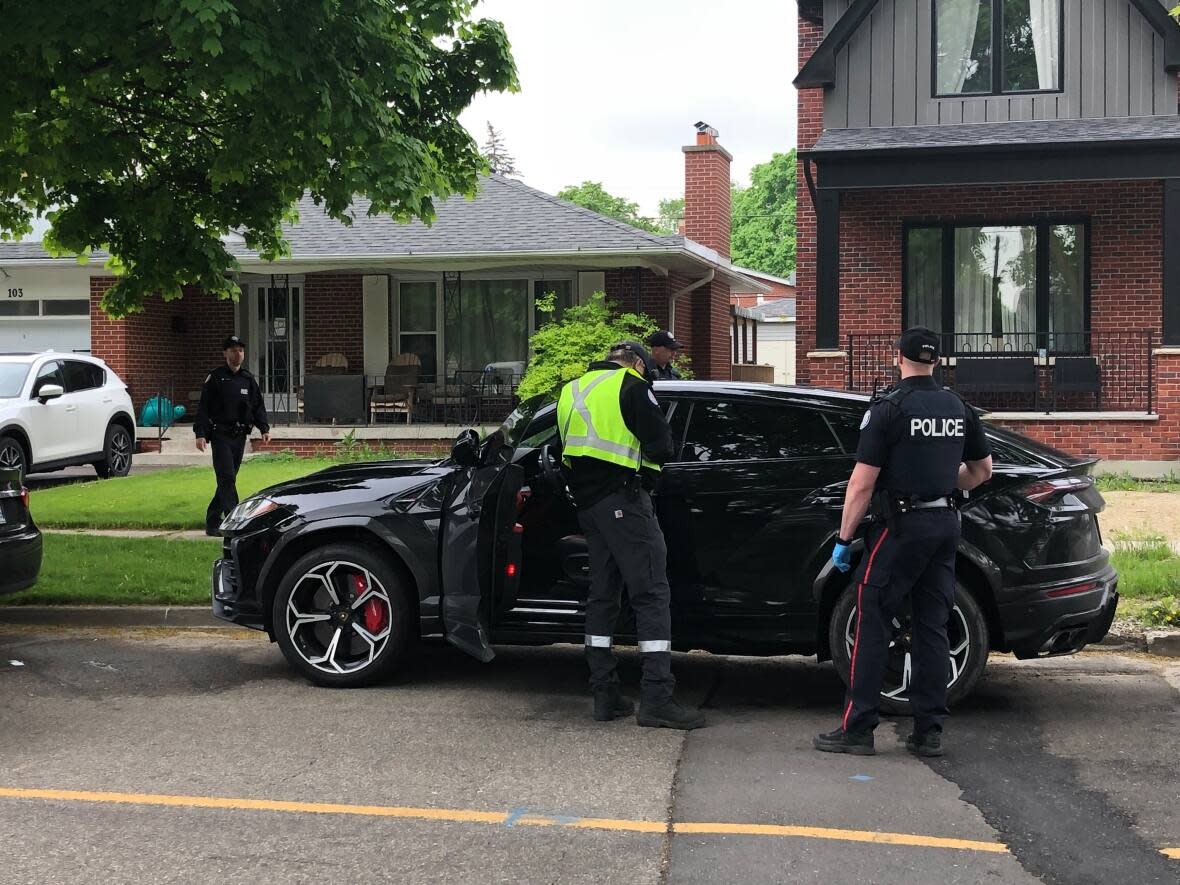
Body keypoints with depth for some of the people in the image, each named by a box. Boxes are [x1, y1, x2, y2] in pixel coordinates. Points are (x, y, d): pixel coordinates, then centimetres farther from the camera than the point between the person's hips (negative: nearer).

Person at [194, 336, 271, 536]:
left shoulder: (249, 379, 12)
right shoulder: (215, 378, -3)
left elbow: (258, 406, 14)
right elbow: (203, 407, -5)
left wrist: (264, 428, 0)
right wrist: (200, 433, -14)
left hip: (240, 436, 5)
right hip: (220, 435, -5)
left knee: (227, 480, 8)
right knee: (227, 478, -14)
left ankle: (212, 523, 17)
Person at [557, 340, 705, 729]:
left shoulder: (572, 391, 19)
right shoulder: (631, 386, -5)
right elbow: (661, 446, -10)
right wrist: (645, 467, 9)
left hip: (586, 503, 8)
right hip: (623, 500, -8)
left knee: (602, 595, 13)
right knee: (651, 594, -7)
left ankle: (605, 694, 14)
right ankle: (657, 699, -13)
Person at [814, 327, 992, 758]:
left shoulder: (888, 409, -10)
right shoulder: (959, 409, 8)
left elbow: (862, 483, -13)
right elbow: (982, 471, 18)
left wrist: (843, 538, -6)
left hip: (900, 527, -6)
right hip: (946, 526, 6)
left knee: (873, 626, -1)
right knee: (932, 629, 9)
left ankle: (857, 730, -1)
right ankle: (929, 733, 10)